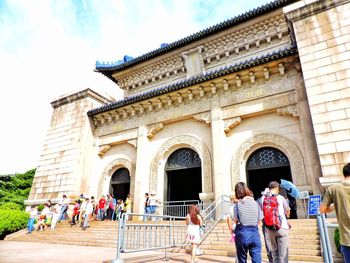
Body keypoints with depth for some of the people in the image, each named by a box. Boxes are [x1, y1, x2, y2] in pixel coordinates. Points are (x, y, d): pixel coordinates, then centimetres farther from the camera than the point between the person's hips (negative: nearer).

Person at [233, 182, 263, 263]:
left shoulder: (237, 204, -8)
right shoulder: (256, 203, -1)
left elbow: (235, 221, -4)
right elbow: (259, 220, 3)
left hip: (242, 233, -2)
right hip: (254, 233, 2)